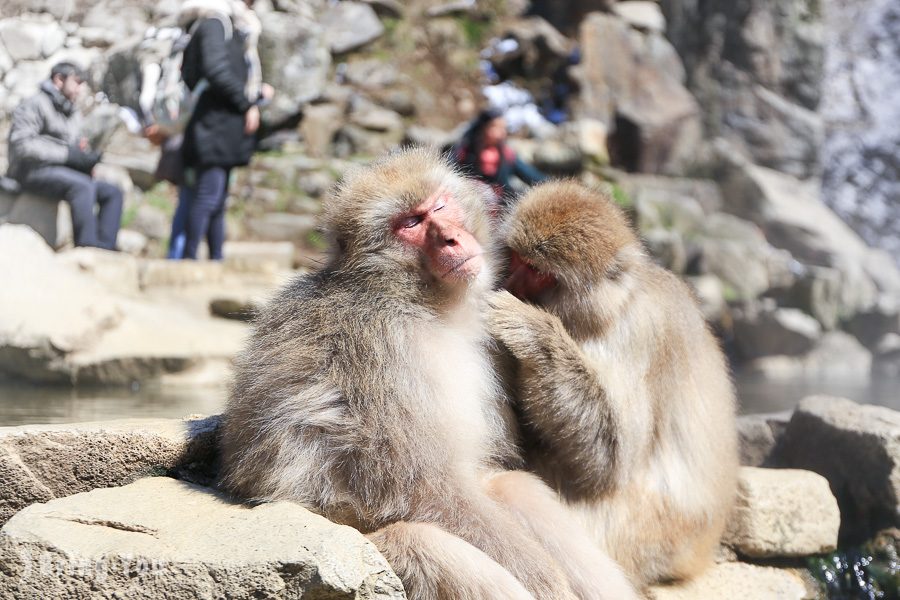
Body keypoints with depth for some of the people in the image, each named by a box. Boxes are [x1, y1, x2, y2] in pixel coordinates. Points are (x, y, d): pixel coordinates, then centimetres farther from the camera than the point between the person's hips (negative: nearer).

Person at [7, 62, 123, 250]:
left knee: (113, 193, -7)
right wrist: (67, 153, -22)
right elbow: (22, 144, -18)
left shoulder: (73, 113, 22)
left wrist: (84, 154, -4)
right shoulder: (35, 104, -5)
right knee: (82, 185, -34)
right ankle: (87, 249, -43)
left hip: (64, 170, 9)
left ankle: (105, 249, -19)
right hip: (34, 171, -9)